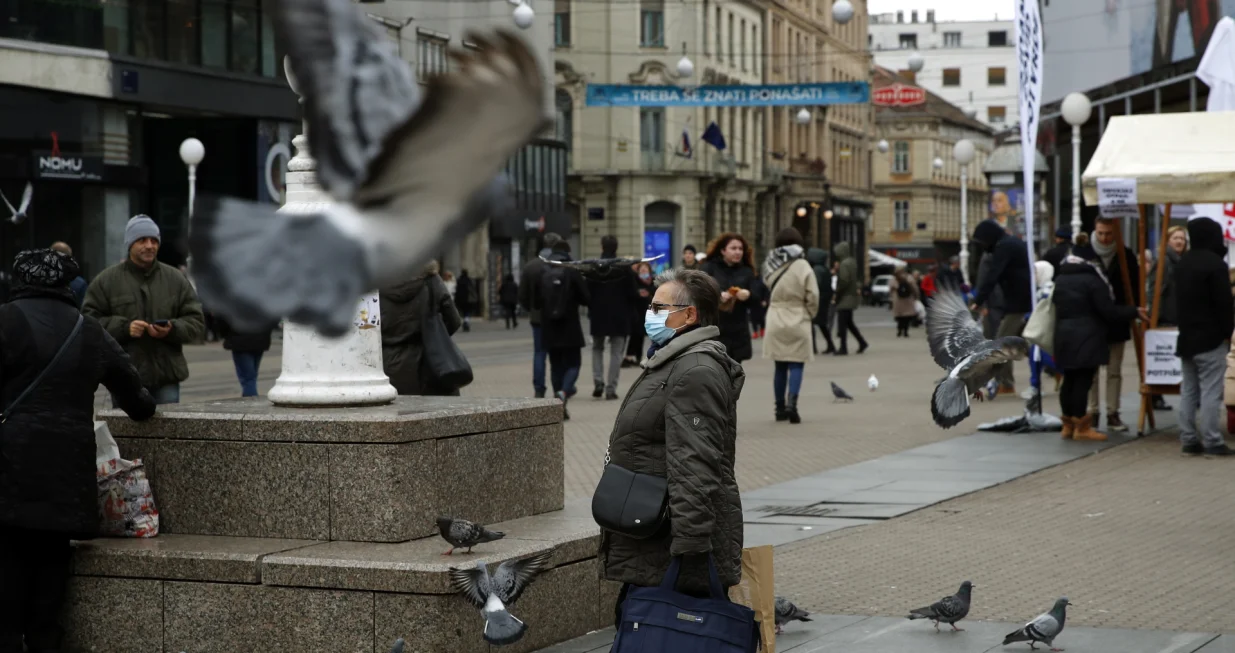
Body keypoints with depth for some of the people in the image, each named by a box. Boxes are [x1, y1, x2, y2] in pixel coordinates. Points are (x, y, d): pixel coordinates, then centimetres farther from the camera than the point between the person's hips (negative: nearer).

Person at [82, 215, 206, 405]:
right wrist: (124, 327, -14)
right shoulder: (106, 281, 4)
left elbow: (196, 322, 9)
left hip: (167, 376, 2)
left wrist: (172, 330, -12)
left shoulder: (176, 279, 10)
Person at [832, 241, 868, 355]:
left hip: (845, 297, -10)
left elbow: (844, 281, -23)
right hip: (852, 295, 10)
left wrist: (837, 295, -14)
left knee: (842, 322, -5)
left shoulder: (844, 264, -17)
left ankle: (843, 348, -5)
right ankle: (862, 342, 17)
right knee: (848, 321, 18)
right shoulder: (852, 262, 13)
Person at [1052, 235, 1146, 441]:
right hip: (1087, 337, -7)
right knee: (1083, 380, -5)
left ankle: (1068, 424, 17)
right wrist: (1134, 312, -1)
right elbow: (1108, 310, -11)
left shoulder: (1060, 279, 12)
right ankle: (1081, 427, -4)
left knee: (1069, 379, 12)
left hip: (1064, 336, 7)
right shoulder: (1093, 279, -10)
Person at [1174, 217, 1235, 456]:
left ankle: (1189, 440, 9)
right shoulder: (1215, 264, -14)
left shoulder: (1182, 263, 13)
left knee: (1188, 391, 9)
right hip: (1211, 337, -8)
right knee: (1211, 391, -7)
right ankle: (1212, 442, -7)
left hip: (1187, 336, 8)